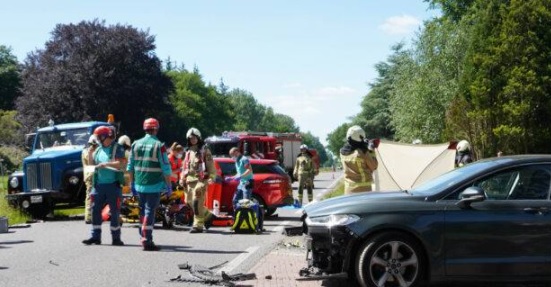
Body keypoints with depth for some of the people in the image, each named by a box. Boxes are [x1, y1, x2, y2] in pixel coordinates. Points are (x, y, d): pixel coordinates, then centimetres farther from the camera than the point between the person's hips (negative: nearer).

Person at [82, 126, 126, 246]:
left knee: (114, 211, 1)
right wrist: (90, 153, 4)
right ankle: (95, 236, 10)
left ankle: (116, 238, 9)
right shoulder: (99, 149, 14)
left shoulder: (117, 148, -5)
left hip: (113, 185, -6)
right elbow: (91, 163, 20)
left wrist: (106, 164, -22)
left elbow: (121, 164, -16)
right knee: (95, 210, 4)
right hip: (99, 185, 6)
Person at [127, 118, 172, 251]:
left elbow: (130, 166, 11)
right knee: (150, 212, -4)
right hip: (154, 185, -5)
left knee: (143, 210, 18)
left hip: (139, 185, 5)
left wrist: (132, 183, 20)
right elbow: (166, 168, -10)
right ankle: (147, 241, -7)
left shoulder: (136, 144, 6)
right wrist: (169, 186, -3)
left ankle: (143, 236, 28)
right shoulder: (159, 146, -10)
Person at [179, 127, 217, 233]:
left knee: (197, 203, -13)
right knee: (190, 202, 7)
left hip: (200, 180, -7)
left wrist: (211, 177, -14)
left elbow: (211, 165, -4)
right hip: (189, 180, 7)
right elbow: (185, 166, 25)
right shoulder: (188, 151, 22)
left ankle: (198, 225, -9)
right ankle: (208, 216, 24)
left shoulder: (204, 150, 1)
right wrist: (182, 178, 16)